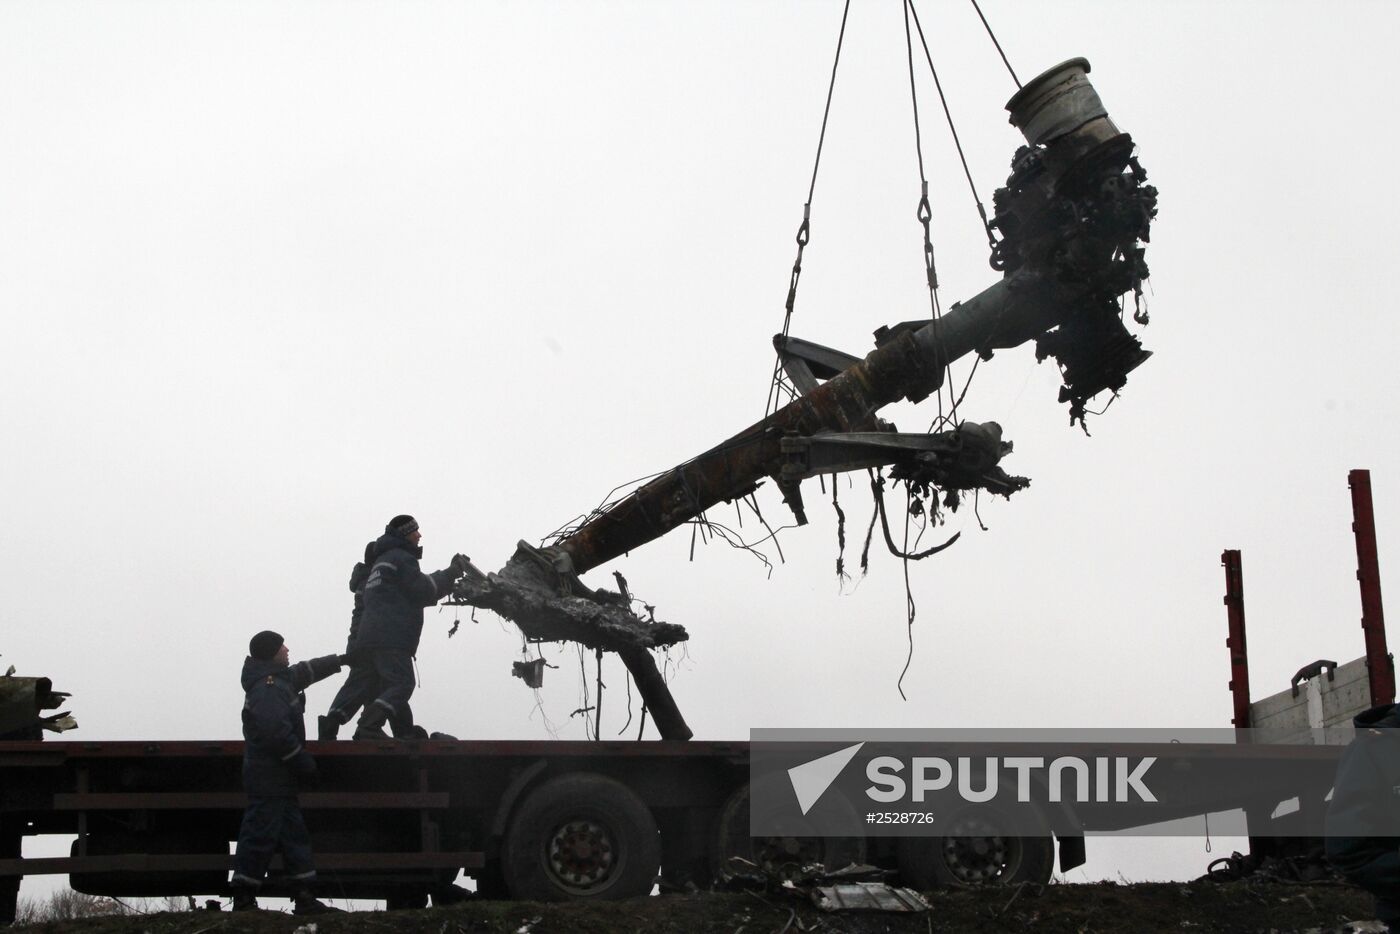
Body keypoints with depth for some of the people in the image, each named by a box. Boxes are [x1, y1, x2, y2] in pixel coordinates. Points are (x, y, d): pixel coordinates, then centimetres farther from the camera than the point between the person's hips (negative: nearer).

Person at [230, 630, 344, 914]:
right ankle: (243, 899, -4)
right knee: (260, 836, -8)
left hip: (278, 780, 11)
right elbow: (276, 731, -27)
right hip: (269, 777, -11)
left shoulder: (278, 679, 15)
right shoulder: (269, 687, -18)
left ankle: (304, 898, 12)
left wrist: (339, 660, 43)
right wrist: (302, 759, -19)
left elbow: (305, 671, 34)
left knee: (294, 835, 11)